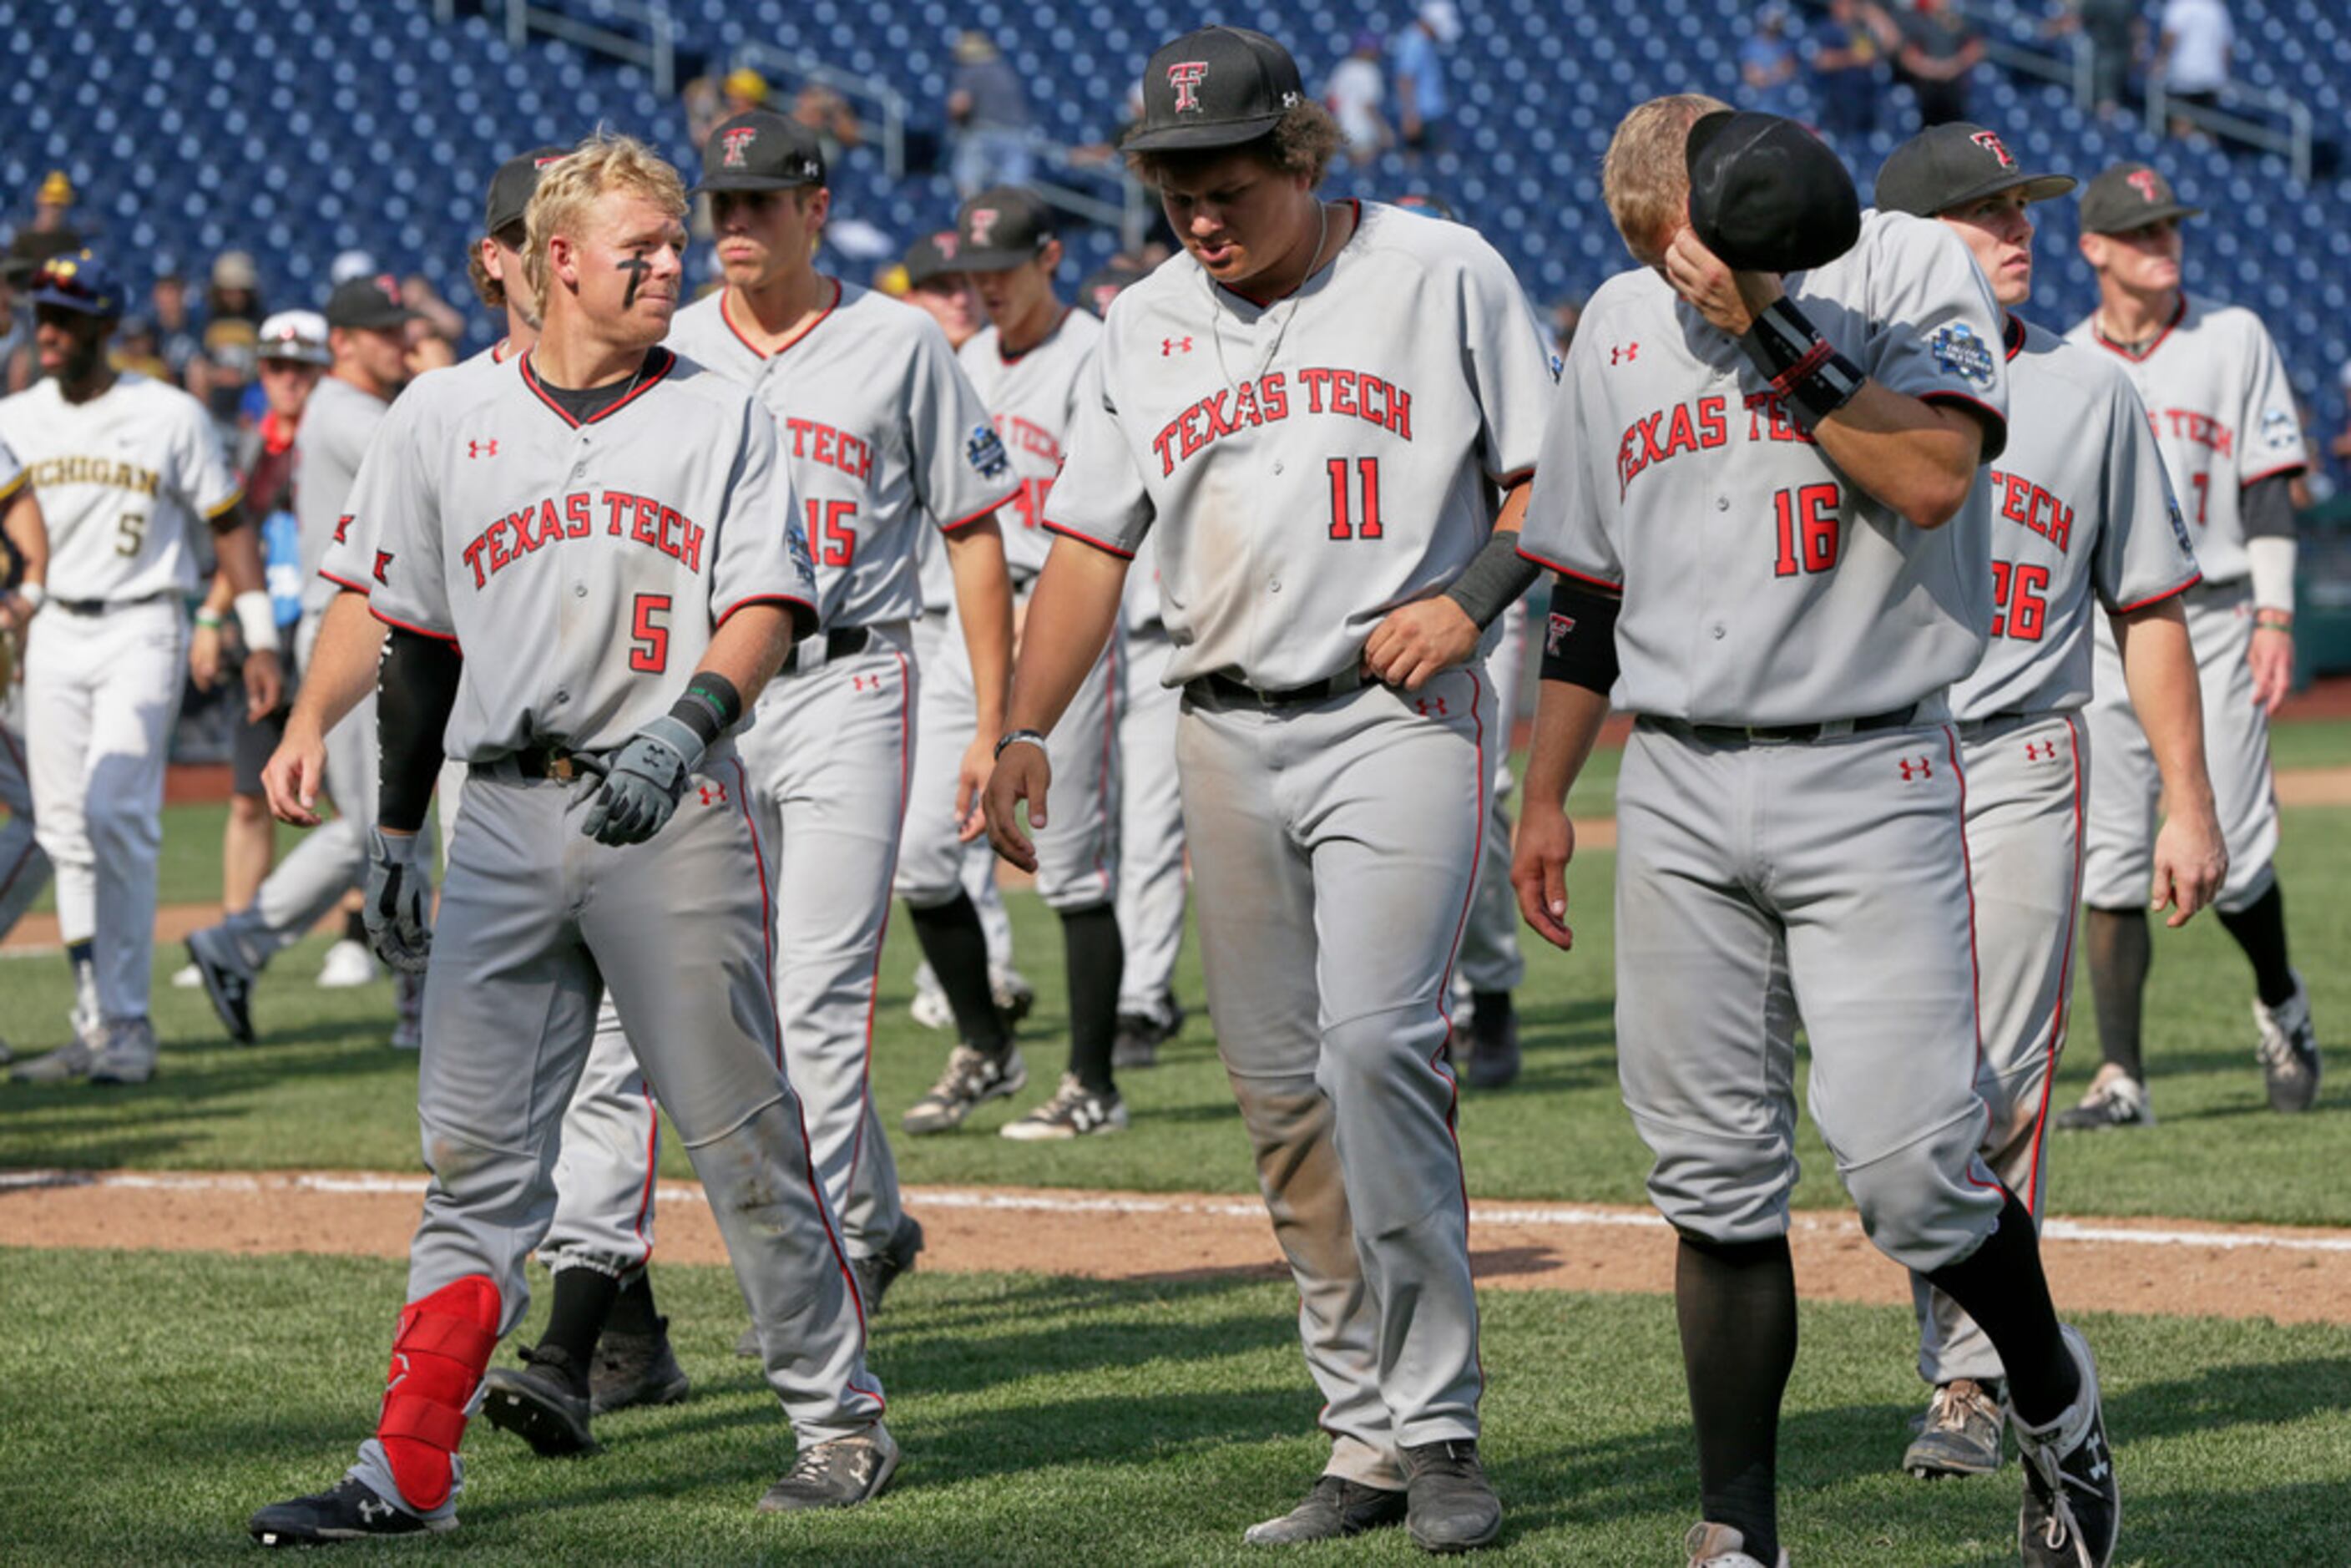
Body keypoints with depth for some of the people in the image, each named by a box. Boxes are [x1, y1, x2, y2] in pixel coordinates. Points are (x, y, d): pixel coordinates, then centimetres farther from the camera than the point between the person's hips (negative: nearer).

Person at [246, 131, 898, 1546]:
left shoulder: (722, 417, 6)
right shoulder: (449, 425, 11)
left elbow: (765, 605, -4)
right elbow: (418, 639, 17)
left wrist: (686, 729, -21)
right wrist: (394, 830, 15)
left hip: (673, 811, -2)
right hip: (504, 821, 2)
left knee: (742, 1133, 0)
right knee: (478, 1155, 1)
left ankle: (841, 1417, 12)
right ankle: (410, 1471, 1)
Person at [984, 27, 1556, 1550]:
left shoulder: (1444, 276, 0)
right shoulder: (1148, 324, 12)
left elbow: (1549, 472, 3)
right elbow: (1092, 542, 14)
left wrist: (1469, 595, -14)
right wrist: (1026, 732, 4)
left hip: (1401, 718, -5)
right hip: (1229, 737, 5)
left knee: (1375, 1040, -19)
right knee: (1282, 1090, 3)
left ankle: (1438, 1432, -14)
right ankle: (1368, 1444, 9)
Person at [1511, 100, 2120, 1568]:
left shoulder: (1910, 267, -4)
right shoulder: (1622, 323, 11)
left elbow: (1928, 476, -21)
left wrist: (1770, 328, -19)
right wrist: (1547, 794, 19)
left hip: (1869, 782, -4)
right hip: (1678, 790, 5)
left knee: (1909, 1162, -11)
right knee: (1715, 1181, 3)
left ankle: (2051, 1395, 17)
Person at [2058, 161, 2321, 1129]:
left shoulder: (2233, 339, 4)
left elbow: (2269, 486, 0)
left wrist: (2275, 617, -5)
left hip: (2212, 621, -2)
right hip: (2099, 630, 2)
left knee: (2231, 852, -5)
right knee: (2110, 858, -3)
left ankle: (2280, 1005, 23)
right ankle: (2121, 1077, 0)